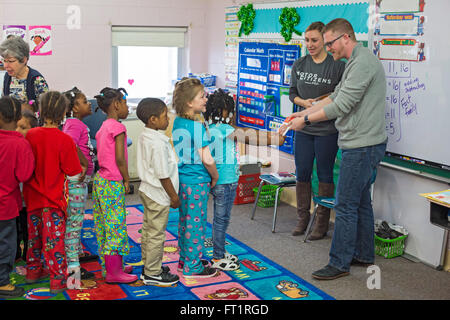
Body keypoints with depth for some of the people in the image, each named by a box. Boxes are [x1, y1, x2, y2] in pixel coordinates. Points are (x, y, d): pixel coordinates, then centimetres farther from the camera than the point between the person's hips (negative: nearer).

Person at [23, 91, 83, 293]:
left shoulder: (30, 135, -5)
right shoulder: (64, 140, -18)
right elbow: (72, 171, -13)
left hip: (33, 195, 5)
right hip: (53, 198, -4)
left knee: (34, 235, 20)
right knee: (54, 239, 2)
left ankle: (33, 271, 34)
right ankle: (58, 280, 8)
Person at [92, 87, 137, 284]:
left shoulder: (103, 128, 13)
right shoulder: (118, 127, -13)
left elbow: (101, 156, 14)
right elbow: (120, 158, -19)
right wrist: (127, 179, -8)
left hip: (101, 179, 9)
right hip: (113, 184, -9)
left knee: (104, 227, 14)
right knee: (116, 227, -3)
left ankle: (109, 267, 24)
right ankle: (114, 273, 3)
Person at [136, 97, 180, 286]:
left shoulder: (144, 137, 6)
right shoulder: (158, 143, -24)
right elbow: (163, 175, -23)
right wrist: (174, 196, -12)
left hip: (147, 191, 10)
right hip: (158, 195, -10)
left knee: (148, 231, 18)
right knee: (156, 235, 1)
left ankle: (148, 267, 31)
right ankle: (153, 274, 11)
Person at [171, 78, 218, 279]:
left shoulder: (177, 122, 4)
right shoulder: (198, 127, -20)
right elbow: (207, 160, -22)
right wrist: (215, 177, -6)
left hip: (181, 178, 8)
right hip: (197, 182, -8)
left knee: (184, 220, 18)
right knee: (196, 223, 3)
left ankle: (184, 259, 32)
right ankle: (192, 267, 13)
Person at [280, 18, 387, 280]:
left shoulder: (363, 63, -18)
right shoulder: (356, 62, 17)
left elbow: (341, 105, -22)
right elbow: (335, 97, 19)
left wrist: (306, 119, -13)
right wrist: (303, 112, 11)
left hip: (362, 146, -11)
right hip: (362, 144, 11)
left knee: (346, 205, -5)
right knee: (361, 202, 17)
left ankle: (339, 263, 4)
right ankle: (364, 255, 29)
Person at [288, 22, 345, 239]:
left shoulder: (338, 66, -6)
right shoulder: (299, 65, 7)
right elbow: (292, 92, 11)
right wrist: (304, 102, -8)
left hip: (327, 130, -4)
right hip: (303, 129, 4)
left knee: (324, 174, 5)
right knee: (302, 173, 8)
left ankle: (322, 223, 17)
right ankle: (302, 218, 23)